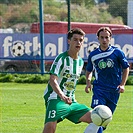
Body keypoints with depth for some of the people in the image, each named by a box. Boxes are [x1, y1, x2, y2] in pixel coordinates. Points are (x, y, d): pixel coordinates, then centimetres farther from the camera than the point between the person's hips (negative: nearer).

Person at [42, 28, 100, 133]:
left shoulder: (80, 61, 15)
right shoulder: (62, 58, -9)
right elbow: (52, 80, -21)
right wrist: (63, 96, -36)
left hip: (71, 101, 7)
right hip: (56, 99, -7)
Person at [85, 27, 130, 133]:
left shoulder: (117, 52, -1)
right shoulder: (93, 55, 4)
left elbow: (126, 68, 8)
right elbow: (89, 70, 19)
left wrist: (122, 85, -2)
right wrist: (88, 82, 0)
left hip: (114, 90, 1)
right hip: (99, 88, -1)